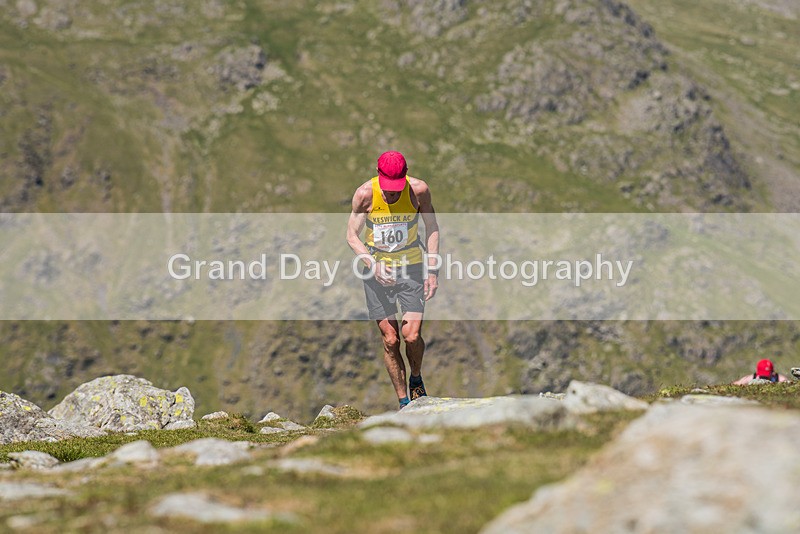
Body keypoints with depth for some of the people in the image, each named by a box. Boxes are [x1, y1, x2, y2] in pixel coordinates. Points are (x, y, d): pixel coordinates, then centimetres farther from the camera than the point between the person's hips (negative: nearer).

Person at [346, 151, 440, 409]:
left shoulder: (419, 190, -14)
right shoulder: (365, 194, -16)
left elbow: (432, 228, 0)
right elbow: (352, 235, -8)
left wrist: (432, 270, -6)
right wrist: (373, 264, -25)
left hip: (411, 265, 0)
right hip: (376, 267, 0)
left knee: (412, 335, -13)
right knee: (390, 340, -2)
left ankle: (416, 379, 18)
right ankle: (403, 402, 11)